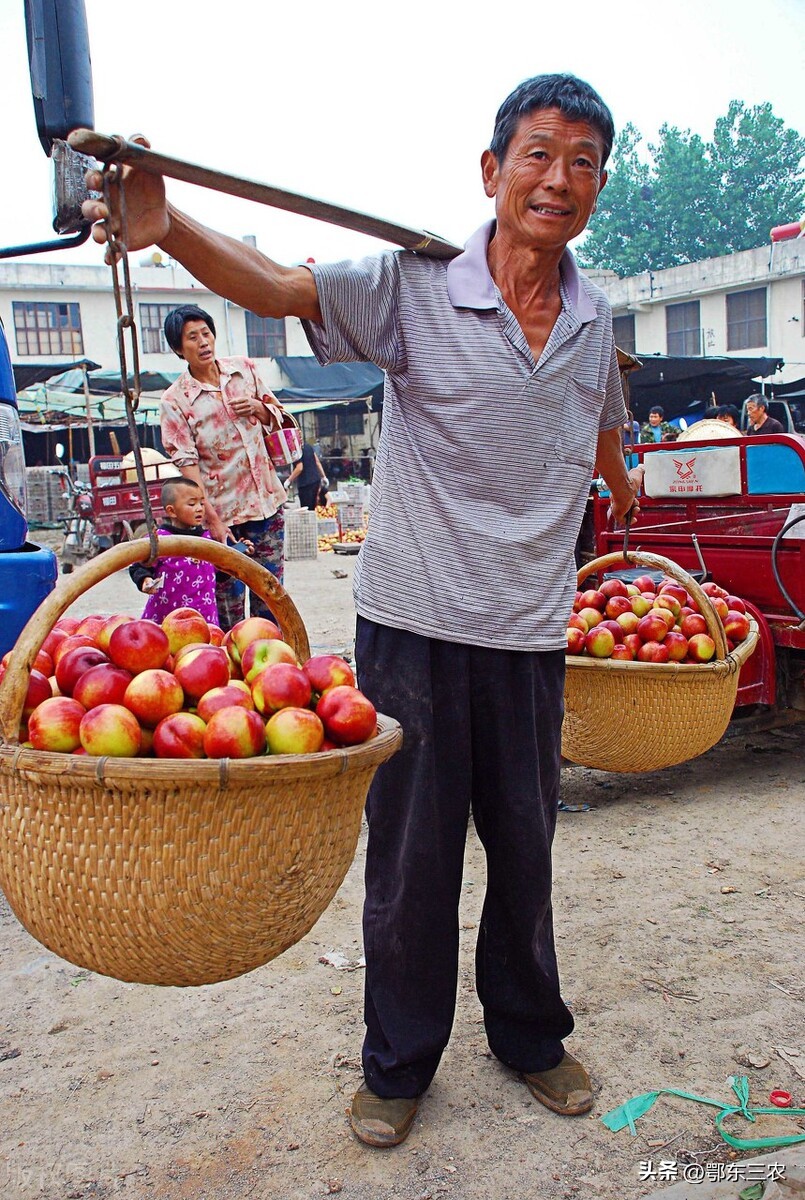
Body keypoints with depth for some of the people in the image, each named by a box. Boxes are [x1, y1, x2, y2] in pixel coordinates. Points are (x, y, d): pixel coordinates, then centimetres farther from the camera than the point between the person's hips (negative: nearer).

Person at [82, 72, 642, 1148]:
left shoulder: (594, 314, 6)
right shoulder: (414, 286, -8)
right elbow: (276, 287, -20)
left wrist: (620, 482, 46)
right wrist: (169, 228, -39)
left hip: (531, 631, 4)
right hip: (416, 624, -3)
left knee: (525, 848, 16)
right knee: (410, 853, 8)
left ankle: (531, 1037, 40)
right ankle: (398, 1065, 31)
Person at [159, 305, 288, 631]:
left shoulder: (245, 369, 5)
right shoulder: (175, 400, -8)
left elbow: (276, 417, 17)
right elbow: (187, 463, -14)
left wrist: (258, 407, -6)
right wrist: (212, 518, -21)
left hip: (266, 500, 4)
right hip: (223, 509, -4)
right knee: (228, 601, 4)